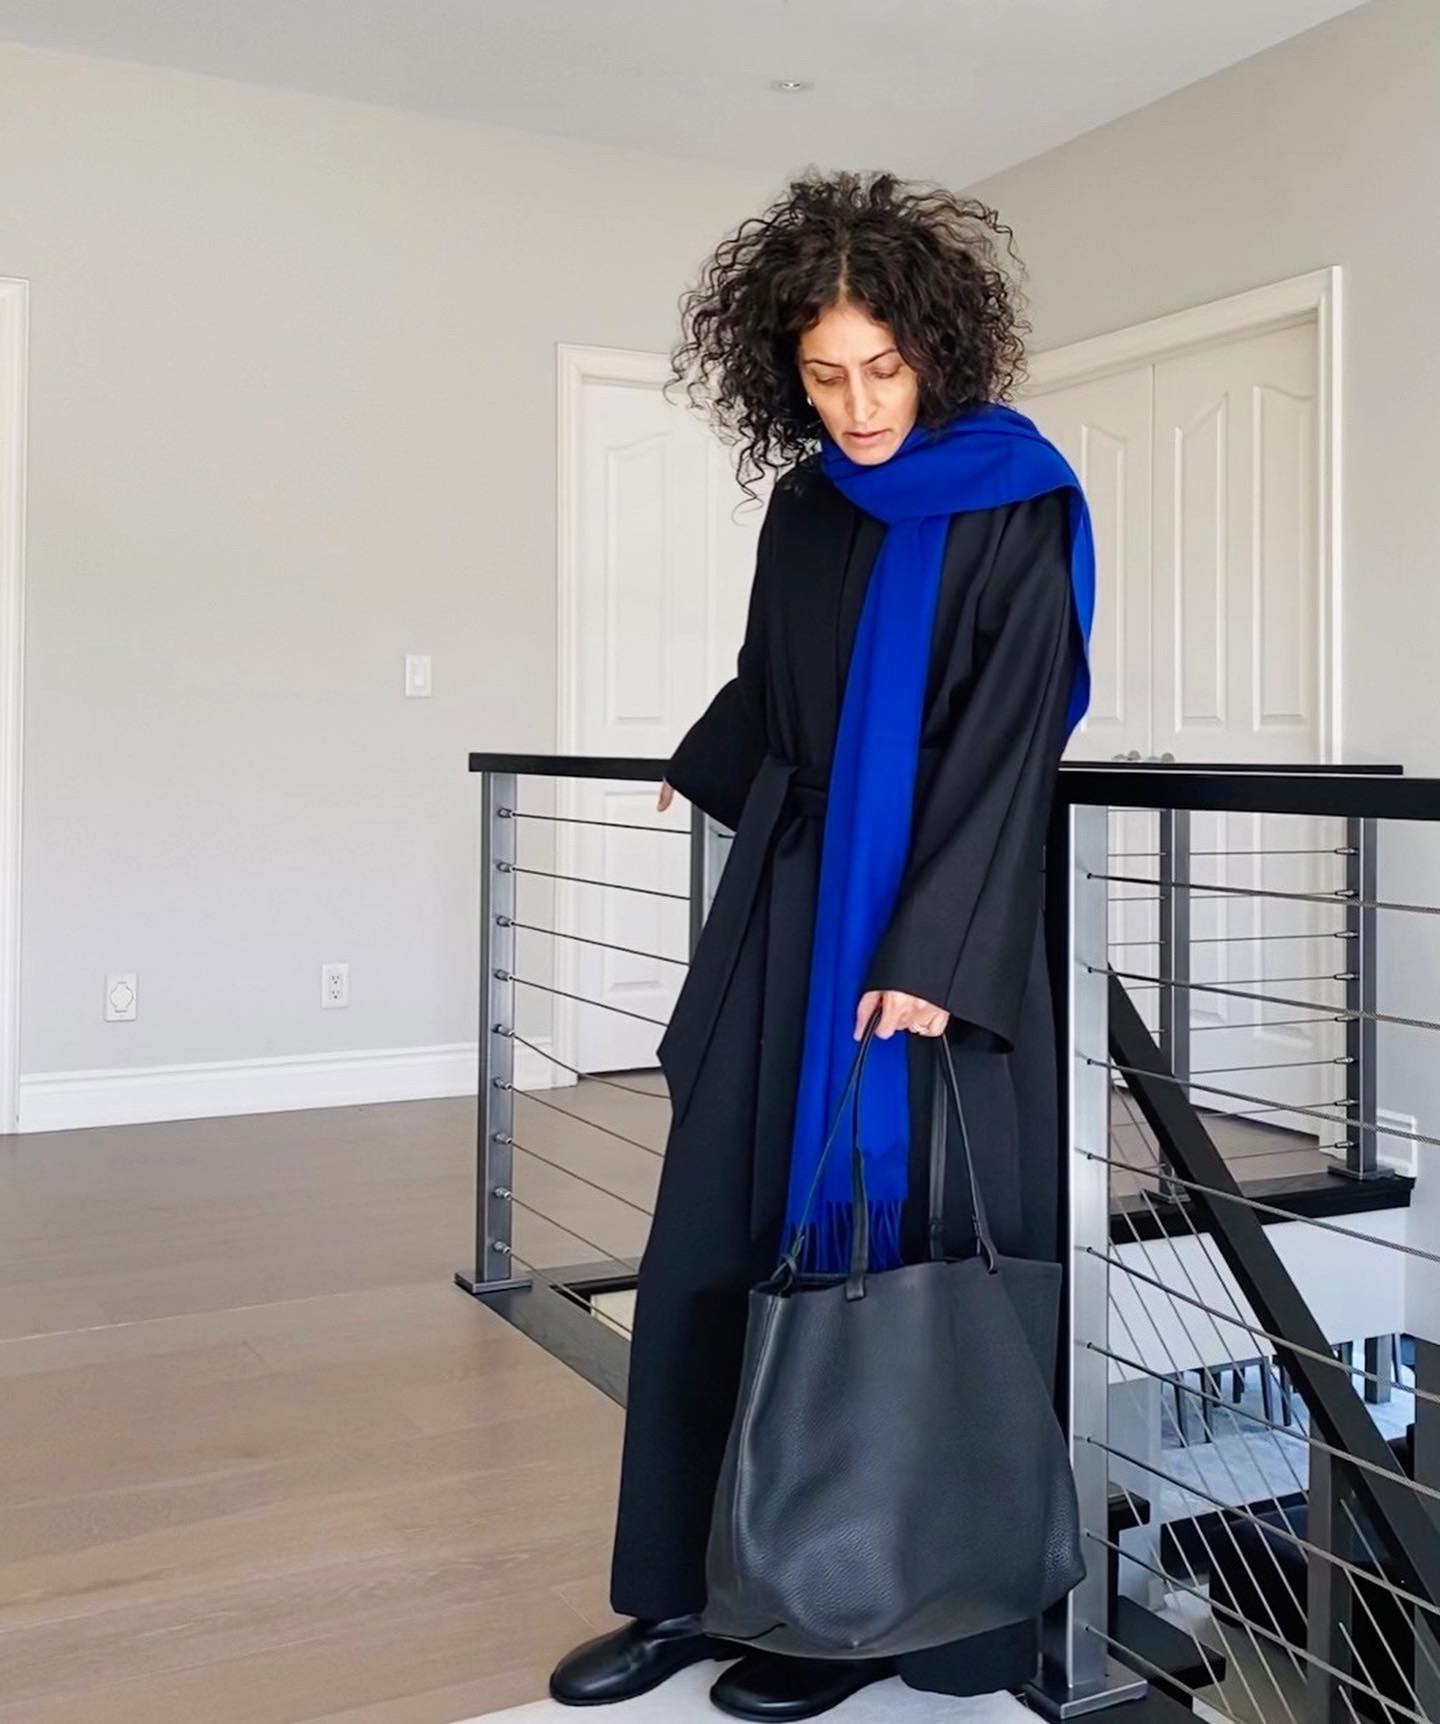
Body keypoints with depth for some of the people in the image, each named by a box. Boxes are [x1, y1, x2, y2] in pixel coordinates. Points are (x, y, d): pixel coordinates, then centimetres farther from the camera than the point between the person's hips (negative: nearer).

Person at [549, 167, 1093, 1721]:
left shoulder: (1016, 503, -8)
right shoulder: (802, 501, 8)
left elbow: (1007, 743, -14)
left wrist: (929, 950, -20)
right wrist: (707, 766, 42)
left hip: (941, 917, -6)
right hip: (787, 900, 6)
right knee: (715, 1237, 6)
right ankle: (693, 1582, 19)